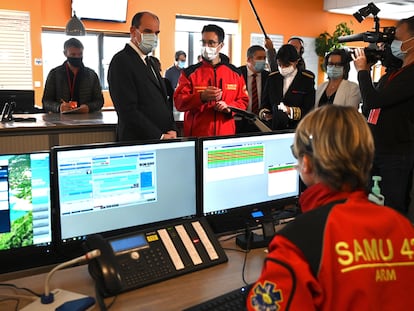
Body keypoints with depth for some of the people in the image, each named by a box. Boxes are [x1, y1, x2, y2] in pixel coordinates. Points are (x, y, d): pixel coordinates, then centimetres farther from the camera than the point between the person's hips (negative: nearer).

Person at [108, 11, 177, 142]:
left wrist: (172, 130, 1)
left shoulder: (150, 62, 16)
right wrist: (160, 136, -17)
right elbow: (128, 111, -20)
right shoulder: (121, 61, -12)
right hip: (138, 141, -8)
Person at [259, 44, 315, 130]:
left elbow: (309, 110, -2)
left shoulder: (307, 80, 3)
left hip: (297, 130, -3)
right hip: (274, 129, 4)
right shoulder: (272, 78, 14)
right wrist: (264, 114, -1)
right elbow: (265, 103, 20)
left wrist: (291, 111, -18)